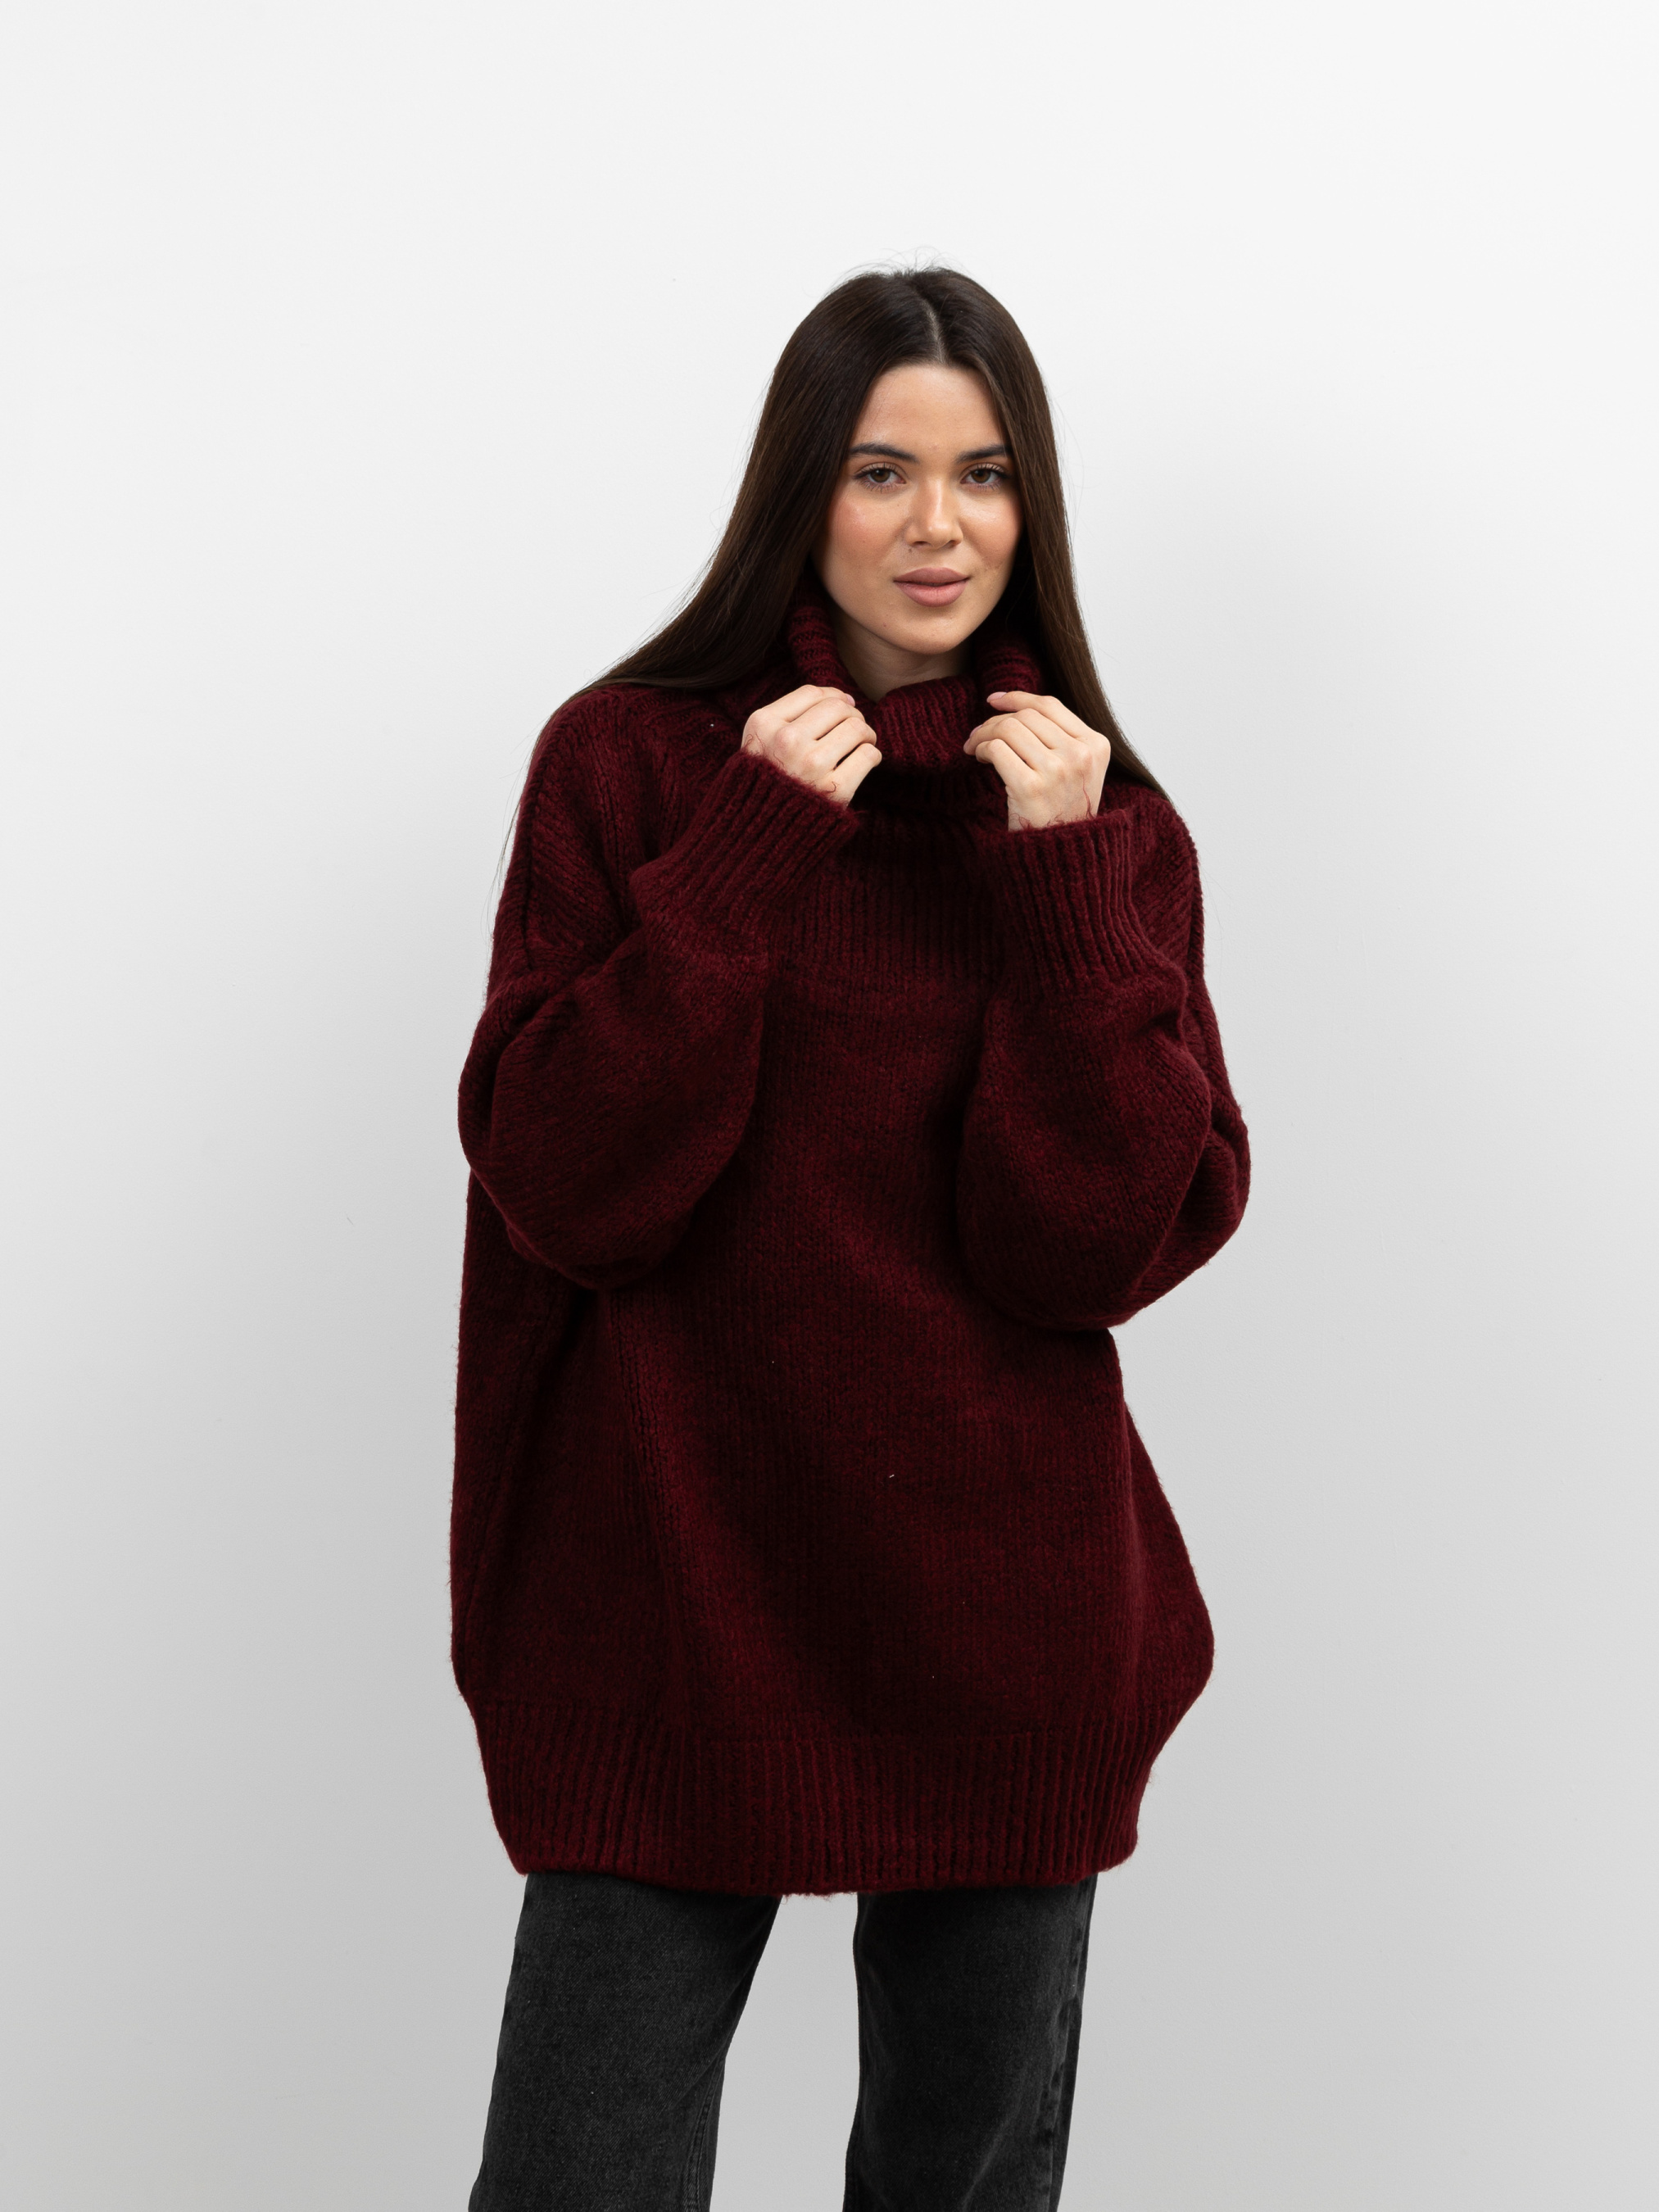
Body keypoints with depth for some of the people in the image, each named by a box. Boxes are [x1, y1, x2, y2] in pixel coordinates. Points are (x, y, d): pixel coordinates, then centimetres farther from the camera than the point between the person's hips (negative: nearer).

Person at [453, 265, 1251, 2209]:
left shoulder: (1110, 822, 3)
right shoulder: (631, 759, -2)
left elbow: (1104, 1245, -9)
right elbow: (568, 1189, -12)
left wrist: (1060, 882, -15)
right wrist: (750, 851, -17)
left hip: (1004, 1618, 2)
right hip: (677, 1606, -2)